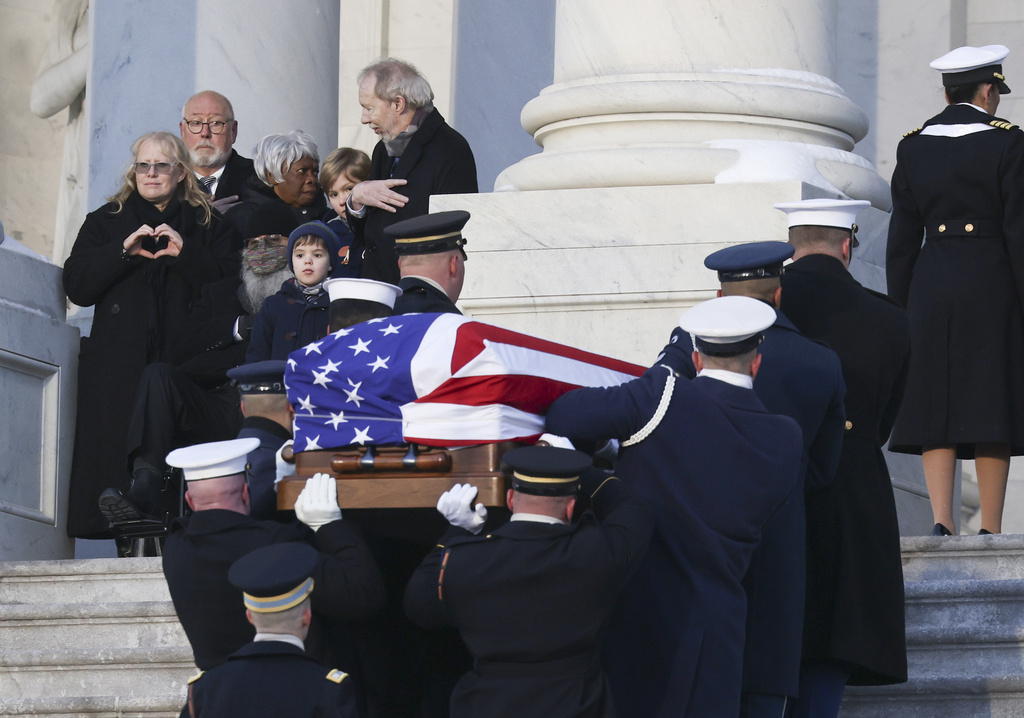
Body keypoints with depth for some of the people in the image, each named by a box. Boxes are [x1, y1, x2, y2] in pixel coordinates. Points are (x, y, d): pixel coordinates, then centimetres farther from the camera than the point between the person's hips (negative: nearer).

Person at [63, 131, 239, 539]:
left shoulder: (209, 226, 16)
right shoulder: (105, 222, 18)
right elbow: (76, 287, 5)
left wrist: (185, 253, -9)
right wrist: (124, 251, -7)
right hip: (121, 364, 1)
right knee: (121, 450, -11)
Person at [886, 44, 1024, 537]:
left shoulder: (913, 148, 6)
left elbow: (902, 239, 8)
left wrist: (901, 310, 13)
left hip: (930, 285, 3)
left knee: (936, 404, 5)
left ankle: (942, 520, -10)